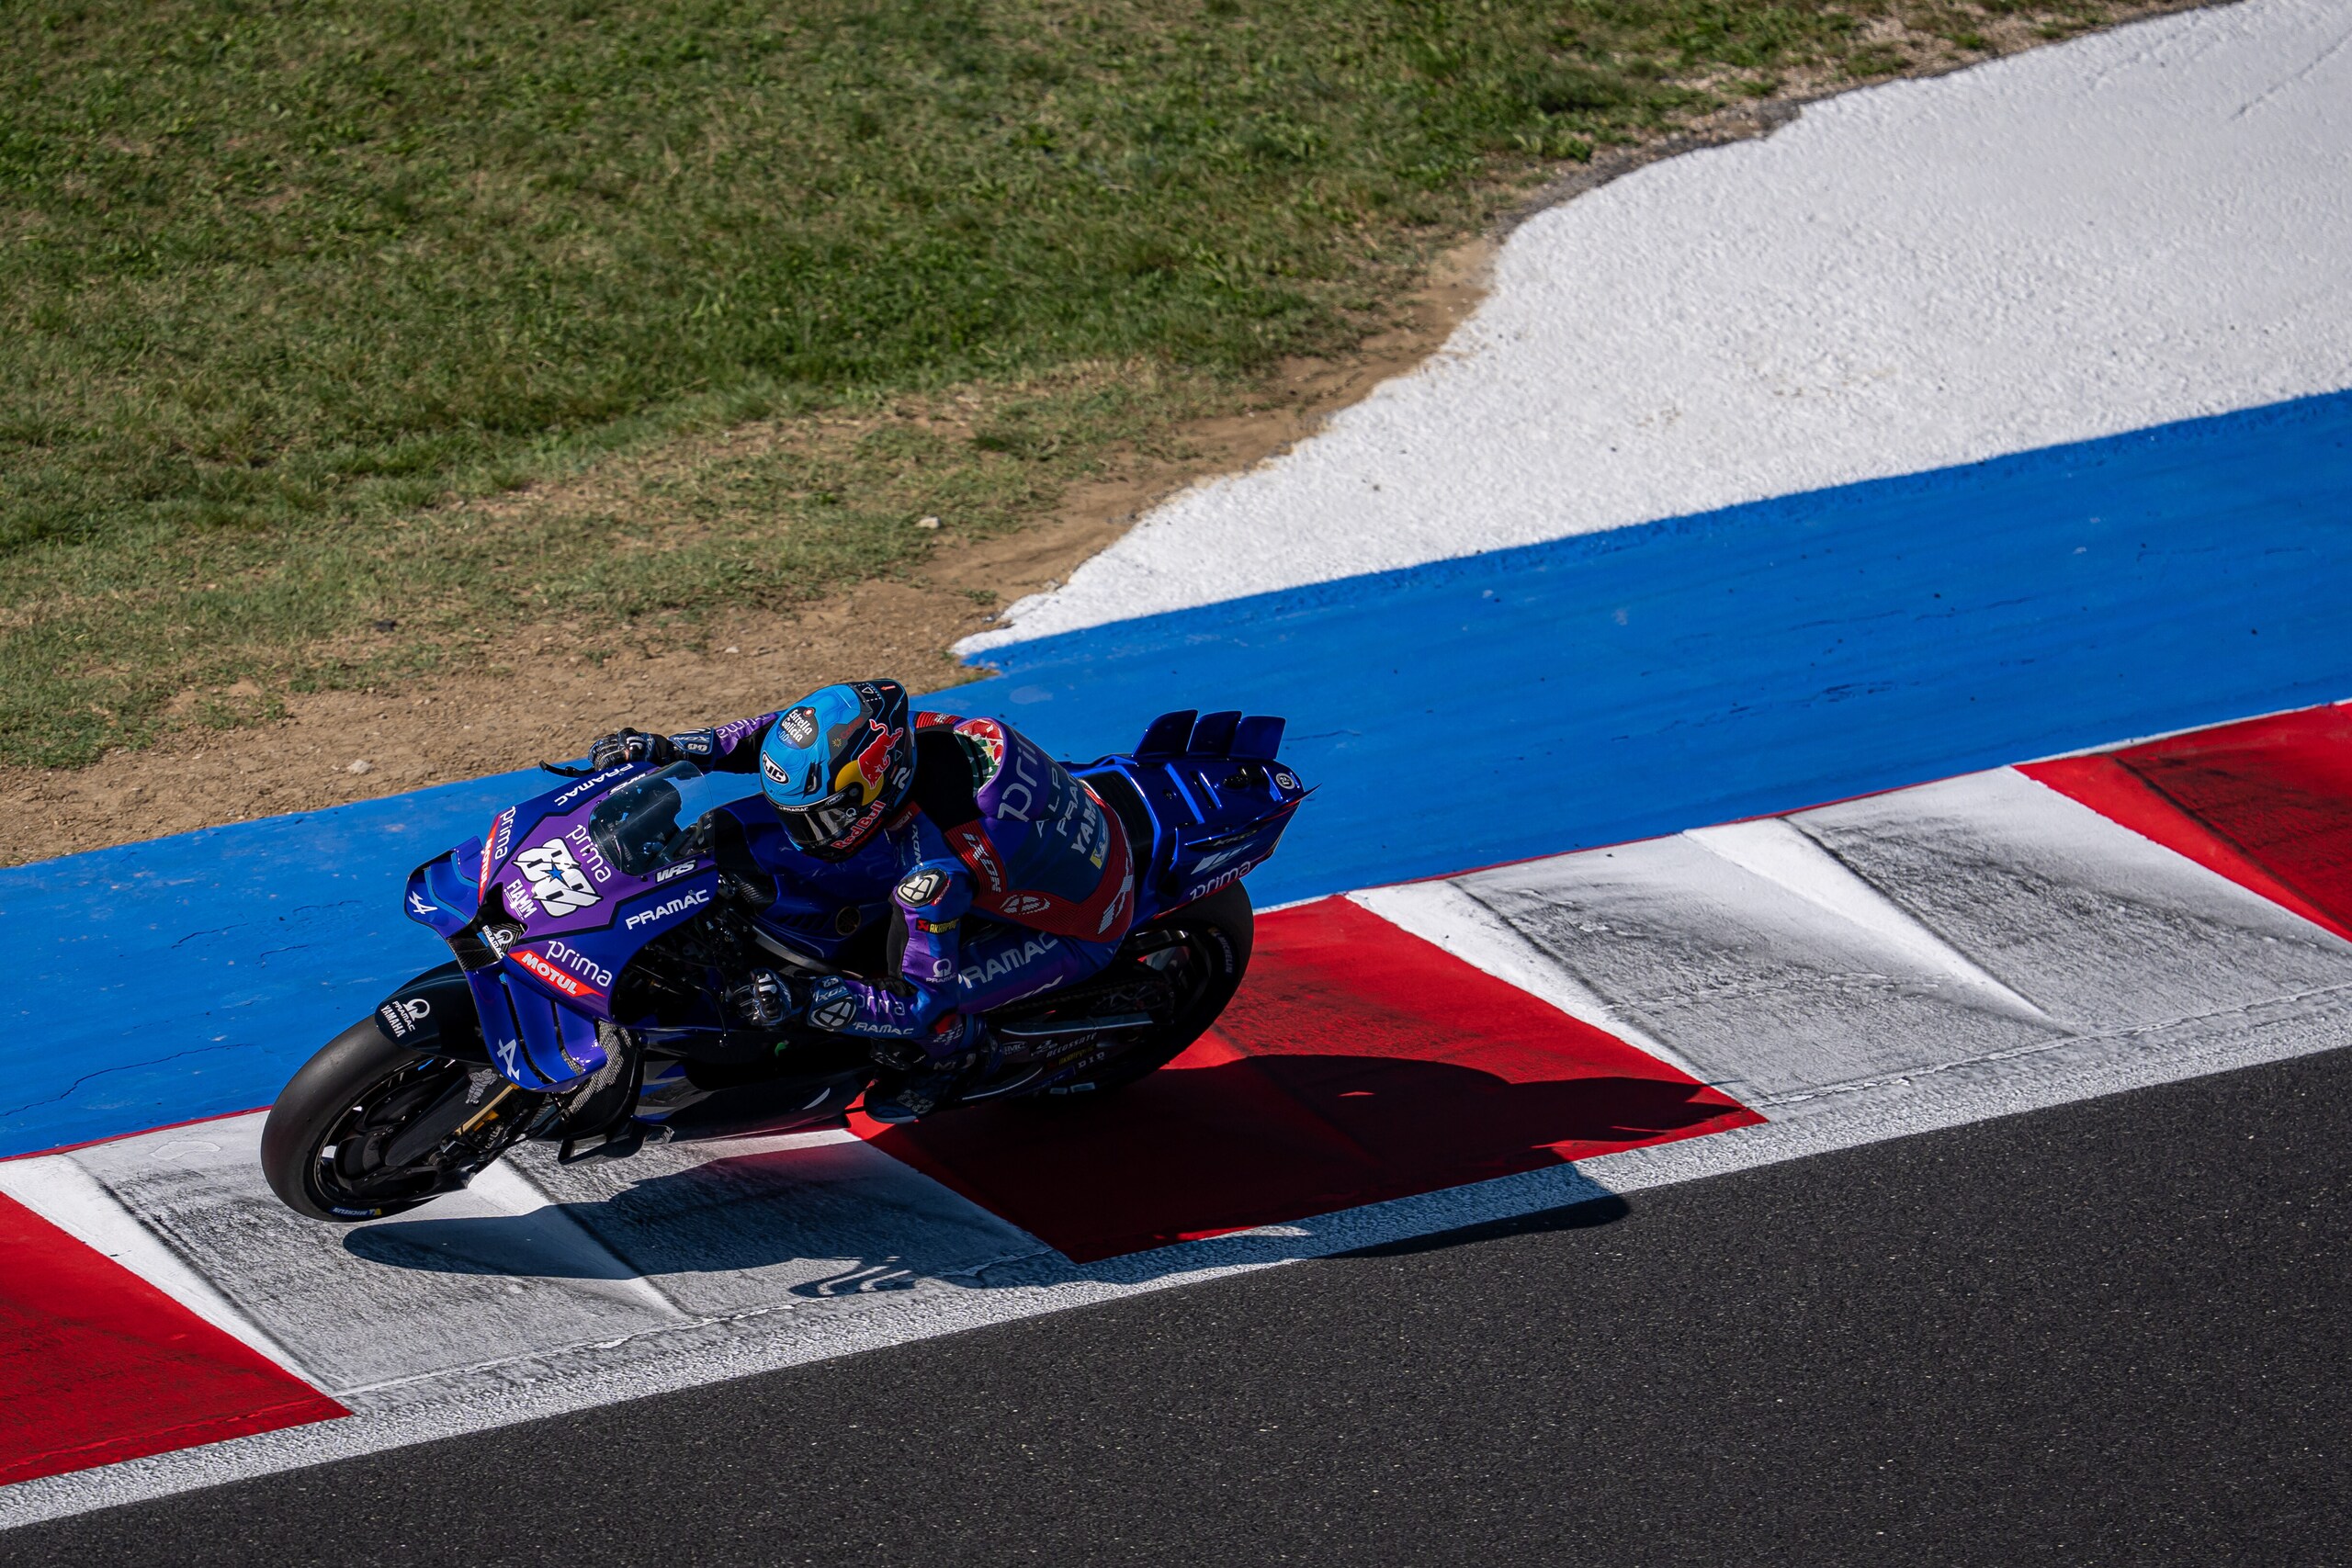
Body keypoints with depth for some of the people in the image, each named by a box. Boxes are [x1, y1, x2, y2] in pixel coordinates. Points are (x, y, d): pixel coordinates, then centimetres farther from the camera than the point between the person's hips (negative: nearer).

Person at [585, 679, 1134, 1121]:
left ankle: (954, 1048, 15)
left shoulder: (935, 871, -39)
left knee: (933, 1017, -21)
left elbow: (922, 1002, -33)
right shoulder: (908, 733, -19)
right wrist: (670, 748, -10)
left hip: (1080, 929, -8)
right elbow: (782, 731, -2)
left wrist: (801, 1000, -41)